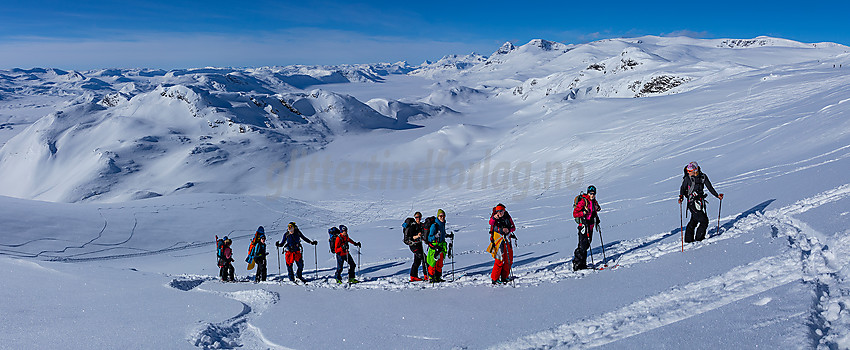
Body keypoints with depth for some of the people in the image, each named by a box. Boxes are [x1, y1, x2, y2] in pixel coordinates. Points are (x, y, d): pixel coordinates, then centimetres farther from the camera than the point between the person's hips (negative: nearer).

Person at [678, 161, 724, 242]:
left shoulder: (703, 177, 0)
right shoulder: (687, 178, -11)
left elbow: (709, 187, 8)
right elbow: (683, 188, -9)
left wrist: (717, 195, 4)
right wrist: (681, 196, -26)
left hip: (700, 201, 6)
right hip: (692, 203, -6)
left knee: (694, 220, 16)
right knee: (704, 221, -7)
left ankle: (689, 239, 28)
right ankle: (699, 238, 9)